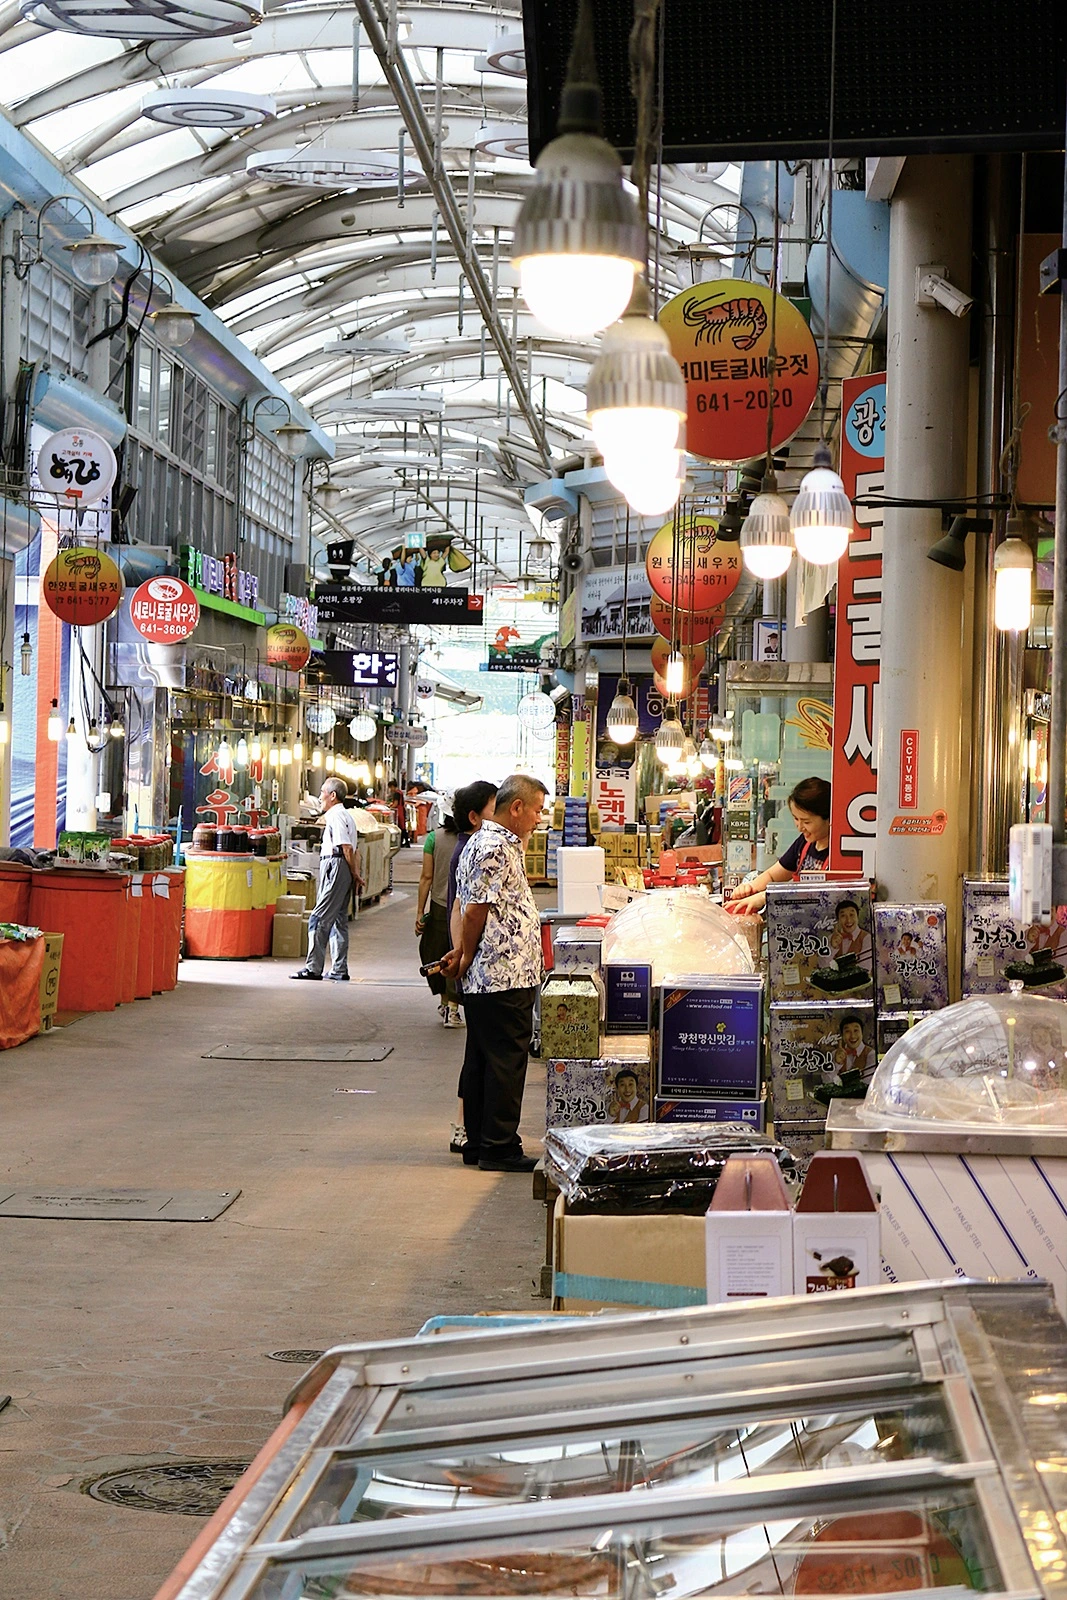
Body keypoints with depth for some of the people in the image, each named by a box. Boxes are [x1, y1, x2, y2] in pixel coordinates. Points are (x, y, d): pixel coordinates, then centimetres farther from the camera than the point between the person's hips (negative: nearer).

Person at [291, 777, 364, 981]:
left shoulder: (336, 816, -11)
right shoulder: (346, 815, 21)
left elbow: (347, 848, -16)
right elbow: (353, 849, 19)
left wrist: (355, 875, -9)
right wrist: (356, 874, 14)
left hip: (335, 865, -11)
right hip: (343, 870, 11)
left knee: (320, 919, -10)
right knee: (338, 920, 12)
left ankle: (313, 967, -12)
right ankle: (339, 970, 13)